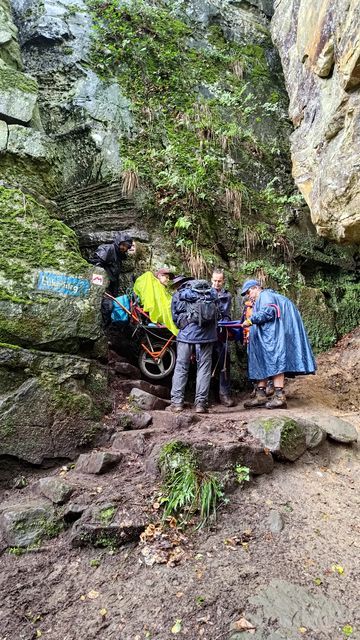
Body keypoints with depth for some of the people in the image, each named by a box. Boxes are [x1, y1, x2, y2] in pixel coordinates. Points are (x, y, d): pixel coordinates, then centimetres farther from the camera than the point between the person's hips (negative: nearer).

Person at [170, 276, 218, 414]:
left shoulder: (177, 295, 9)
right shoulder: (211, 292, 16)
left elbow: (175, 318, 9)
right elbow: (217, 312, 14)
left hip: (187, 334, -1)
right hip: (207, 335, 2)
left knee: (181, 367, 7)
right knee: (204, 367, 6)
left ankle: (177, 402, 7)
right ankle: (201, 403, 6)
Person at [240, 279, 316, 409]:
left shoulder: (265, 295, -2)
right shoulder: (262, 298, 30)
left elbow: (268, 312, -19)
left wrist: (251, 320, -13)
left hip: (276, 334, -11)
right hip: (268, 337, 11)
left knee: (274, 361, -16)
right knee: (261, 362, 4)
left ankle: (279, 397, -18)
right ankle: (260, 395, 2)